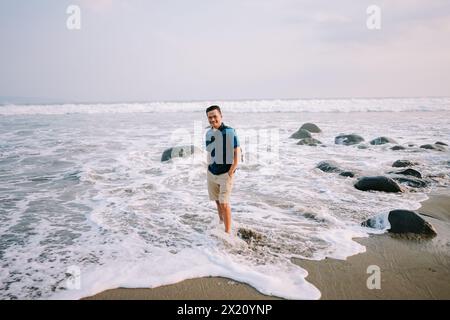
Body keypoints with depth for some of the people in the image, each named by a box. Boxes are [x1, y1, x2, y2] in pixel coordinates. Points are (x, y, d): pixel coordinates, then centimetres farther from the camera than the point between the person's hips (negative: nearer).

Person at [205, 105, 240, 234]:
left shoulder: (230, 132, -13)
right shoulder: (208, 133, 5)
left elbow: (237, 153, -12)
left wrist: (230, 173, -14)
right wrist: (209, 169, 10)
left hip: (226, 174, -6)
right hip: (211, 174, 6)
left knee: (224, 203, -9)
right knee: (217, 201, 17)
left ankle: (228, 232, 2)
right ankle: (221, 223, 37)